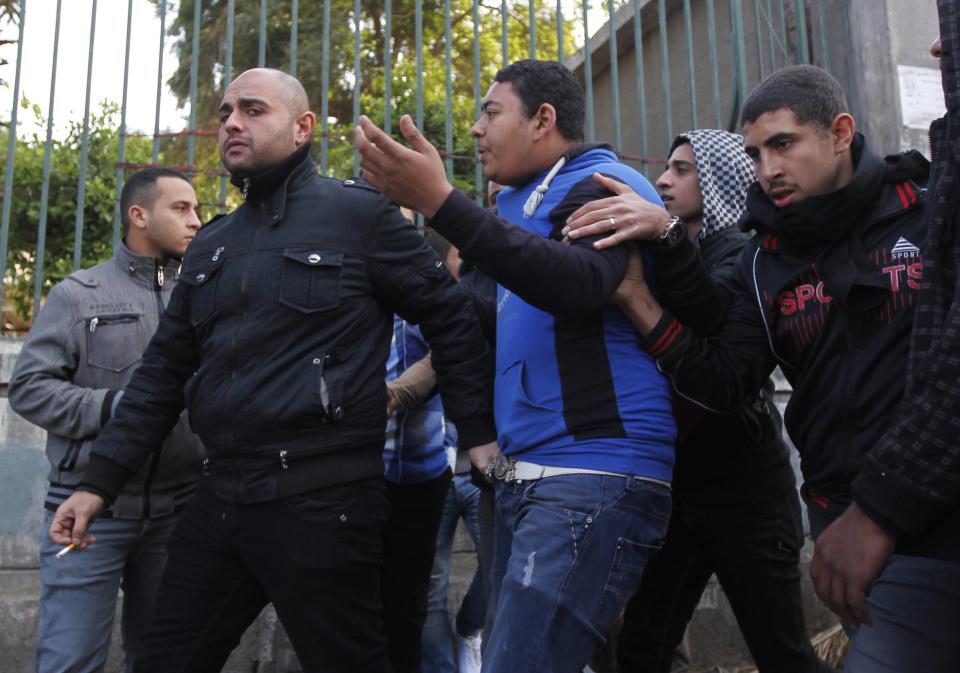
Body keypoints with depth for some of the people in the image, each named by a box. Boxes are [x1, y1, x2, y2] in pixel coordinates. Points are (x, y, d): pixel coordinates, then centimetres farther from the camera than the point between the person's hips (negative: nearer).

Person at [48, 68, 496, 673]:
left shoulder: (358, 213, -3)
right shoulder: (211, 245, 16)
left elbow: (451, 318, -2)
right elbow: (166, 369, 16)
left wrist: (480, 437, -4)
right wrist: (100, 480, 10)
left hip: (324, 497, -6)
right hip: (221, 496, 7)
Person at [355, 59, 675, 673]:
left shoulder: (605, 186, -5)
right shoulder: (519, 204, 20)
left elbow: (581, 283, -27)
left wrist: (441, 203, -31)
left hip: (595, 478, -9)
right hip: (521, 476, 9)